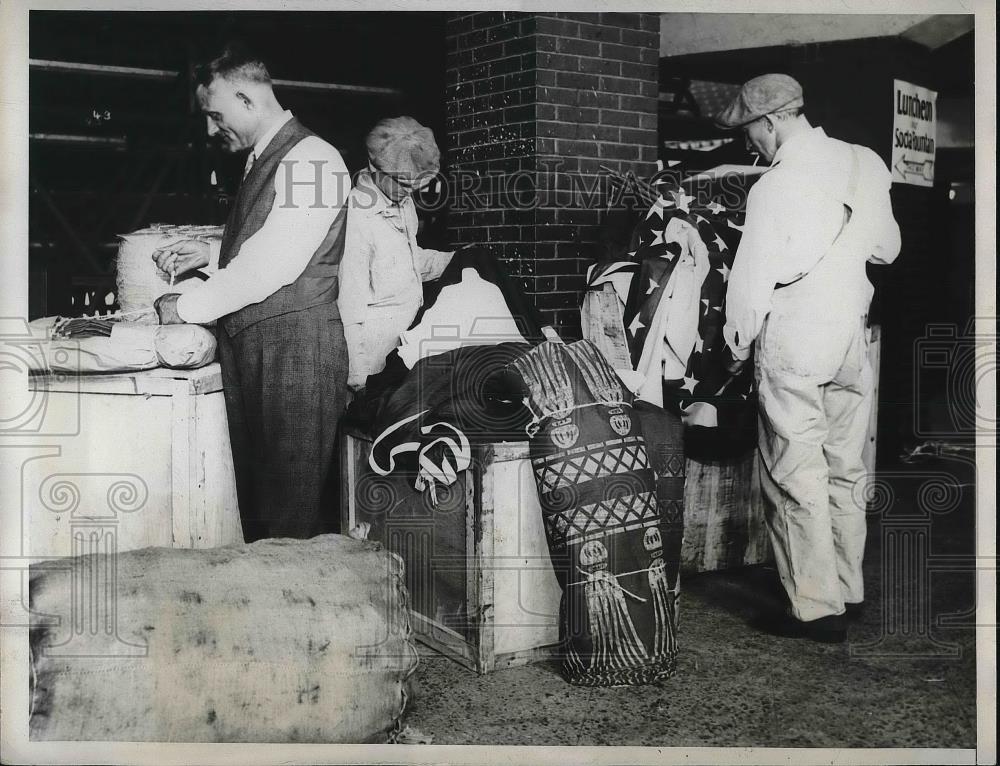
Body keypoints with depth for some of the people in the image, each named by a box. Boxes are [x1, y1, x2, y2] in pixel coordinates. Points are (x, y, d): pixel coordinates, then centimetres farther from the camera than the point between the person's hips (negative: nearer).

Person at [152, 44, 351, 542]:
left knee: (293, 509, -4)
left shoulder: (310, 161, -13)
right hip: (247, 348, 9)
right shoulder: (262, 161, 17)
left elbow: (272, 265, -19)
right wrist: (210, 253, 13)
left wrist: (187, 308, -10)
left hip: (296, 346, -9)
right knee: (253, 496, 11)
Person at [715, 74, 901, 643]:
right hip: (853, 336, 7)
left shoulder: (776, 186, -14)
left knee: (797, 478, 0)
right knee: (845, 471, 15)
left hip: (793, 342, -6)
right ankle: (850, 593, 25)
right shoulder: (865, 164, 4)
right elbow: (887, 248, 14)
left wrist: (738, 347, 3)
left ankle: (819, 610, 3)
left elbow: (753, 279, -11)